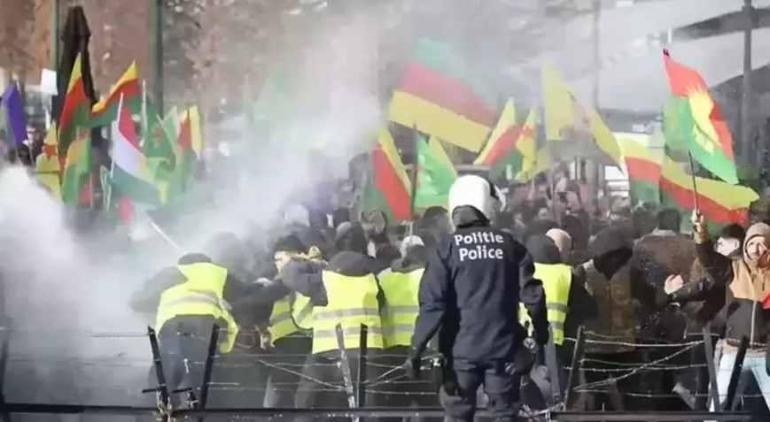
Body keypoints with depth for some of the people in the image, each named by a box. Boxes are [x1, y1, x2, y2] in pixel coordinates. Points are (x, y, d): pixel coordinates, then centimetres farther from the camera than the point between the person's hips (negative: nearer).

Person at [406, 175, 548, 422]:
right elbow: (531, 294, 0)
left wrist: (417, 348, -8)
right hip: (503, 346, 2)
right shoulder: (510, 246, 1)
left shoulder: (446, 248, -5)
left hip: (461, 348, -2)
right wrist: (542, 335, 15)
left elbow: (433, 303, -12)